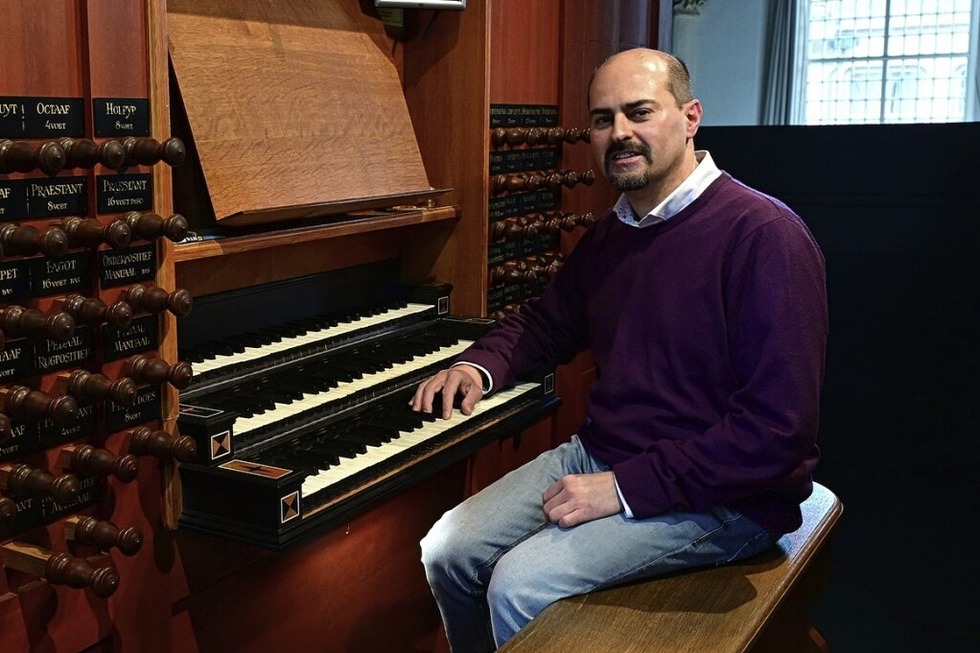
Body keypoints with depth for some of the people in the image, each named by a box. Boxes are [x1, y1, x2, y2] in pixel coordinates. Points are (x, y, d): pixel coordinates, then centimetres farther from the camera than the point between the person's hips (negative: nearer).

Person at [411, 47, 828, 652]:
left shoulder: (764, 234, -19)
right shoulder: (608, 235, 9)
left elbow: (778, 427, -24)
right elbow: (546, 322, 26)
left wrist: (626, 488, -24)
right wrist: (479, 366, 3)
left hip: (718, 495, -8)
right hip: (599, 455, 8)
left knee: (521, 585, -24)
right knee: (447, 552, -1)